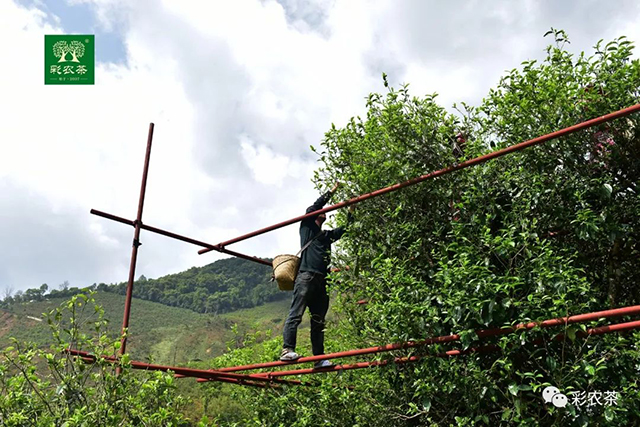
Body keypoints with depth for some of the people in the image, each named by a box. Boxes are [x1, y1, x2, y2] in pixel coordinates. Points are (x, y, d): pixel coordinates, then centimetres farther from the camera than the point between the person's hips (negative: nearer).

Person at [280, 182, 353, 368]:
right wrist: (331, 192, 1)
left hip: (321, 280, 7)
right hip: (306, 276, -7)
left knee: (319, 320, 4)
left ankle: (319, 358, 5)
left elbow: (343, 229, 34)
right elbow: (312, 208, -1)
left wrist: (351, 211, 28)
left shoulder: (327, 235, 29)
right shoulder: (307, 226, 12)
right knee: (296, 314, -16)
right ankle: (287, 350, -22)